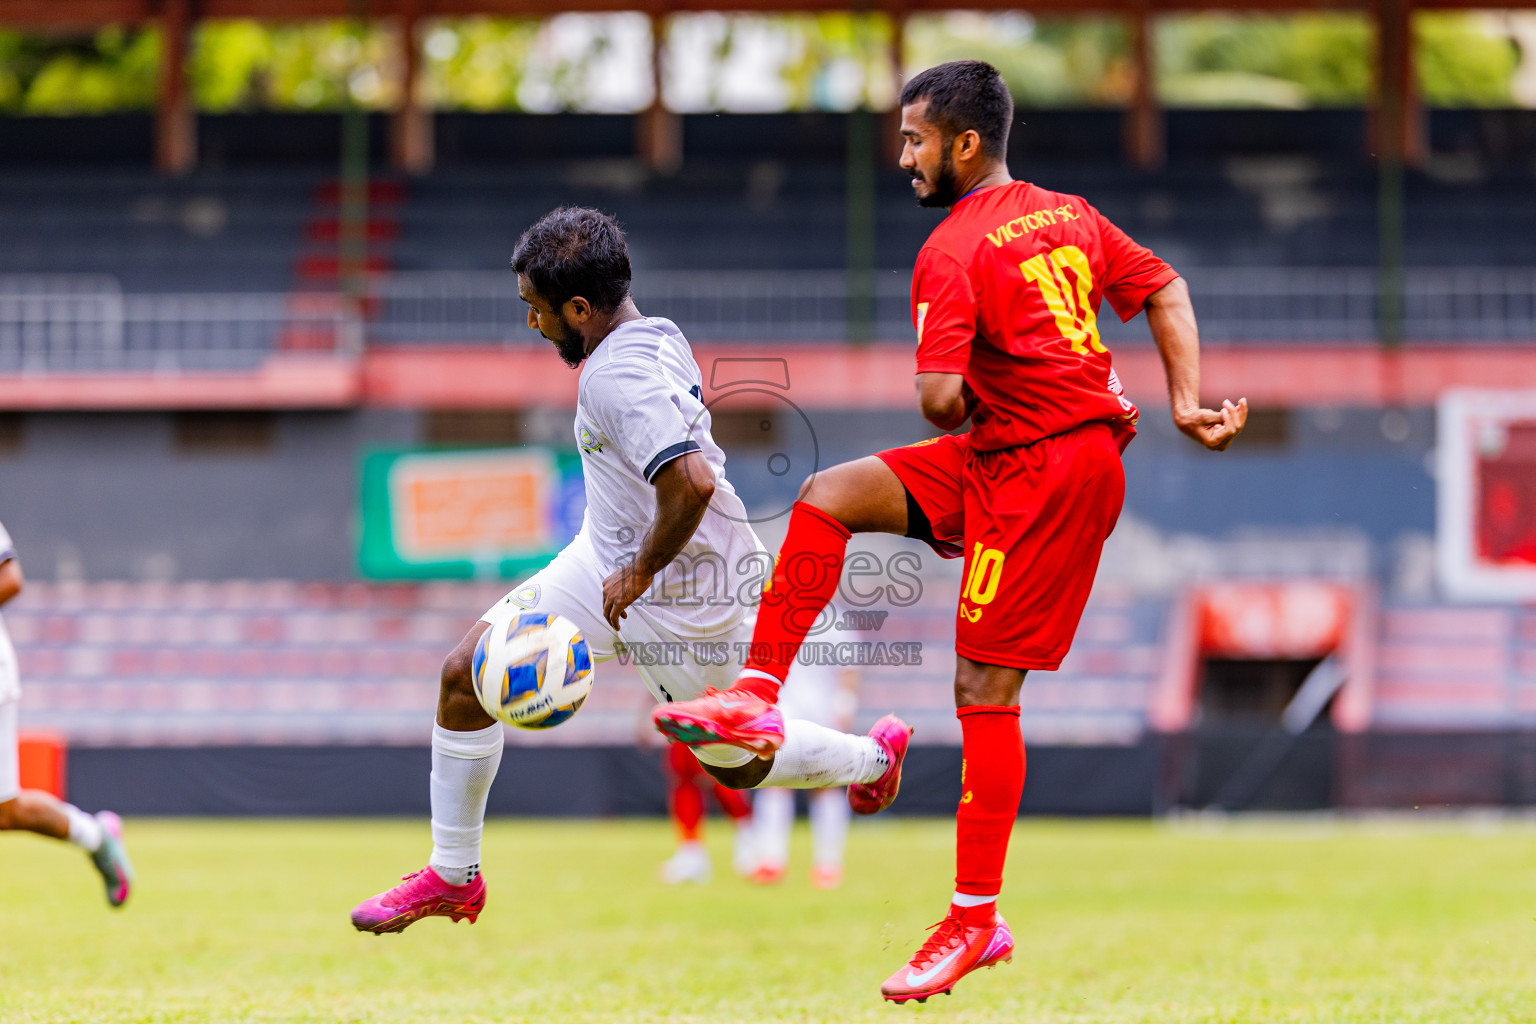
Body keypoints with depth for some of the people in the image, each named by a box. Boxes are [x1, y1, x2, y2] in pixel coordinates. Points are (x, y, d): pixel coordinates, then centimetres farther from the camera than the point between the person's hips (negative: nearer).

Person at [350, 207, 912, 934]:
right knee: (465, 675, 2)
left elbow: (692, 483, -41)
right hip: (610, 556, 10)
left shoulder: (622, 375, -29)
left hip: (682, 593, -10)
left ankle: (873, 757, 41)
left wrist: (641, 573, -26)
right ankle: (453, 878, 13)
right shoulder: (656, 336, 1)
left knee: (734, 764, 13)